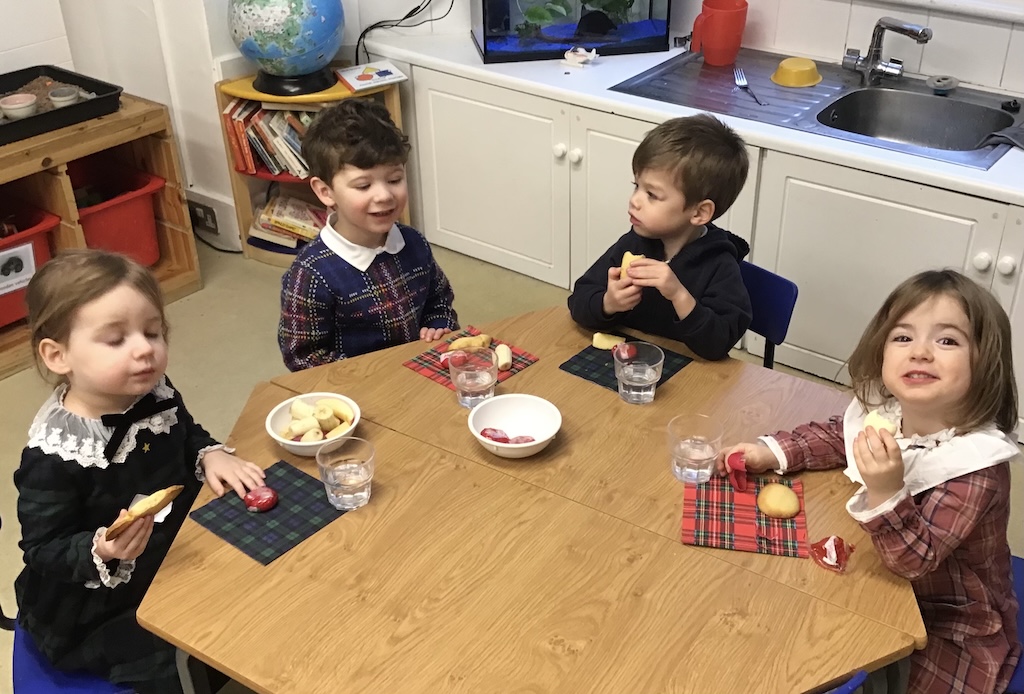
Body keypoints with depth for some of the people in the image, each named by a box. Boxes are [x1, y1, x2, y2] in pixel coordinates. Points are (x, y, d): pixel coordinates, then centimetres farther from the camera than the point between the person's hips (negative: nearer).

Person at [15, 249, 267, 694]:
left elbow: (187, 436, 13)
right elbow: (43, 553, -21)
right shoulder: (54, 455, -28)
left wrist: (211, 456, -8)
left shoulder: (156, 394, -9)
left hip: (175, 557, 6)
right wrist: (101, 552, -39)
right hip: (98, 610, -6)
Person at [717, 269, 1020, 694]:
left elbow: (914, 561, -32)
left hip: (952, 633, -6)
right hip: (888, 592, 6)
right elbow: (836, 435, 10)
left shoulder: (977, 465, -31)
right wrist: (770, 452, -4)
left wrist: (886, 493, -48)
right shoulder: (884, 410, -13)